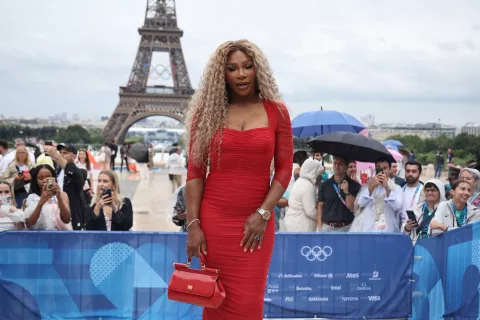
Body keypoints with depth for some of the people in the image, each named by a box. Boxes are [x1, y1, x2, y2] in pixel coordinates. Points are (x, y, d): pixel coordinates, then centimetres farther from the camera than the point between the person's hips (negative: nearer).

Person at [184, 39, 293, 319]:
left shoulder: (276, 112, 2)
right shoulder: (207, 111, 2)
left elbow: (285, 168, 2)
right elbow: (195, 171, 0)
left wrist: (263, 214, -9)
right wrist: (193, 224, -7)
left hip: (255, 221, 0)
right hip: (214, 219, 0)